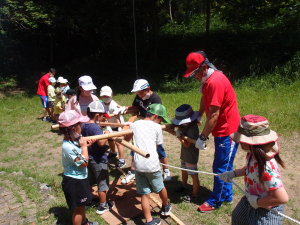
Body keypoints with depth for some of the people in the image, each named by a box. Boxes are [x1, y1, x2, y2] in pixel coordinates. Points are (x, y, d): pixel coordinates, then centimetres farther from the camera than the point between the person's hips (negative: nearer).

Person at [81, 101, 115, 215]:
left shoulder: (83, 125, -1)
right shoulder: (96, 127, -26)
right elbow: (101, 142, -36)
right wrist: (107, 134, -22)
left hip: (88, 158, 8)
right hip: (98, 160, -8)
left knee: (89, 182, 25)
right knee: (102, 184, 9)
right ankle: (103, 206, 24)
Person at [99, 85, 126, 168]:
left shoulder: (114, 105, -26)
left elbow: (117, 118, -31)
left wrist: (119, 129, -38)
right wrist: (108, 127, -16)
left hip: (118, 125, -7)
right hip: (110, 125, 7)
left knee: (118, 142, -13)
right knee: (110, 140, 20)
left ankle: (122, 160, -3)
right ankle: (113, 152, 48)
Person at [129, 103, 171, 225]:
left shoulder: (135, 124, 9)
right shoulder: (157, 127, 1)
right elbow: (157, 145, 8)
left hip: (138, 165, 2)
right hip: (152, 164, -2)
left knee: (145, 194, 11)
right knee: (160, 188, 22)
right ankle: (166, 207, 46)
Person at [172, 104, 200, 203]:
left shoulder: (192, 129, -29)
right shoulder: (186, 126, -1)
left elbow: (187, 144, -29)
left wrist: (179, 136, -27)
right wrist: (179, 131, -16)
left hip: (191, 156, -10)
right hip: (185, 154, 10)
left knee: (193, 174, 5)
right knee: (184, 170, 27)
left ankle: (195, 194, 19)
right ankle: (184, 185, 49)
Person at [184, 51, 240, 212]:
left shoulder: (216, 82, -25)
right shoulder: (207, 80, 6)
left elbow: (214, 115, -26)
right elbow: (204, 100, 16)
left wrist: (202, 137, -20)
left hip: (227, 132, -10)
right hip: (222, 131, 10)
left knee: (220, 168, 3)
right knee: (224, 166, 20)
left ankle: (215, 201, 20)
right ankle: (226, 196, 36)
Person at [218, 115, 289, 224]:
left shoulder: (266, 168, -39)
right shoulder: (253, 155, -13)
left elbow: (282, 198, -36)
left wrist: (257, 202, -25)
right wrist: (233, 173, 0)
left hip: (266, 212, -8)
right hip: (250, 202, 8)